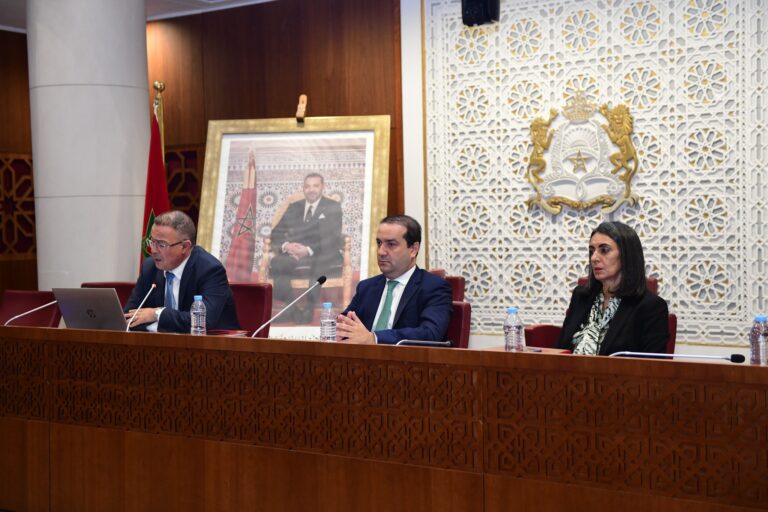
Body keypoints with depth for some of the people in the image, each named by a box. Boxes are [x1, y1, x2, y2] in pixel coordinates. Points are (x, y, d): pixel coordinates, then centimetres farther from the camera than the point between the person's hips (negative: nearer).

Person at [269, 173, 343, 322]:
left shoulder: (333, 207, 11)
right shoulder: (293, 207, 23)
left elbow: (333, 239, -2)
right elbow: (276, 233, 16)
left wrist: (309, 250, -17)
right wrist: (285, 245, -9)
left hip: (321, 257, -3)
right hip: (293, 256, 3)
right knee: (276, 263, -31)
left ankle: (309, 305, -22)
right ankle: (293, 307, -30)